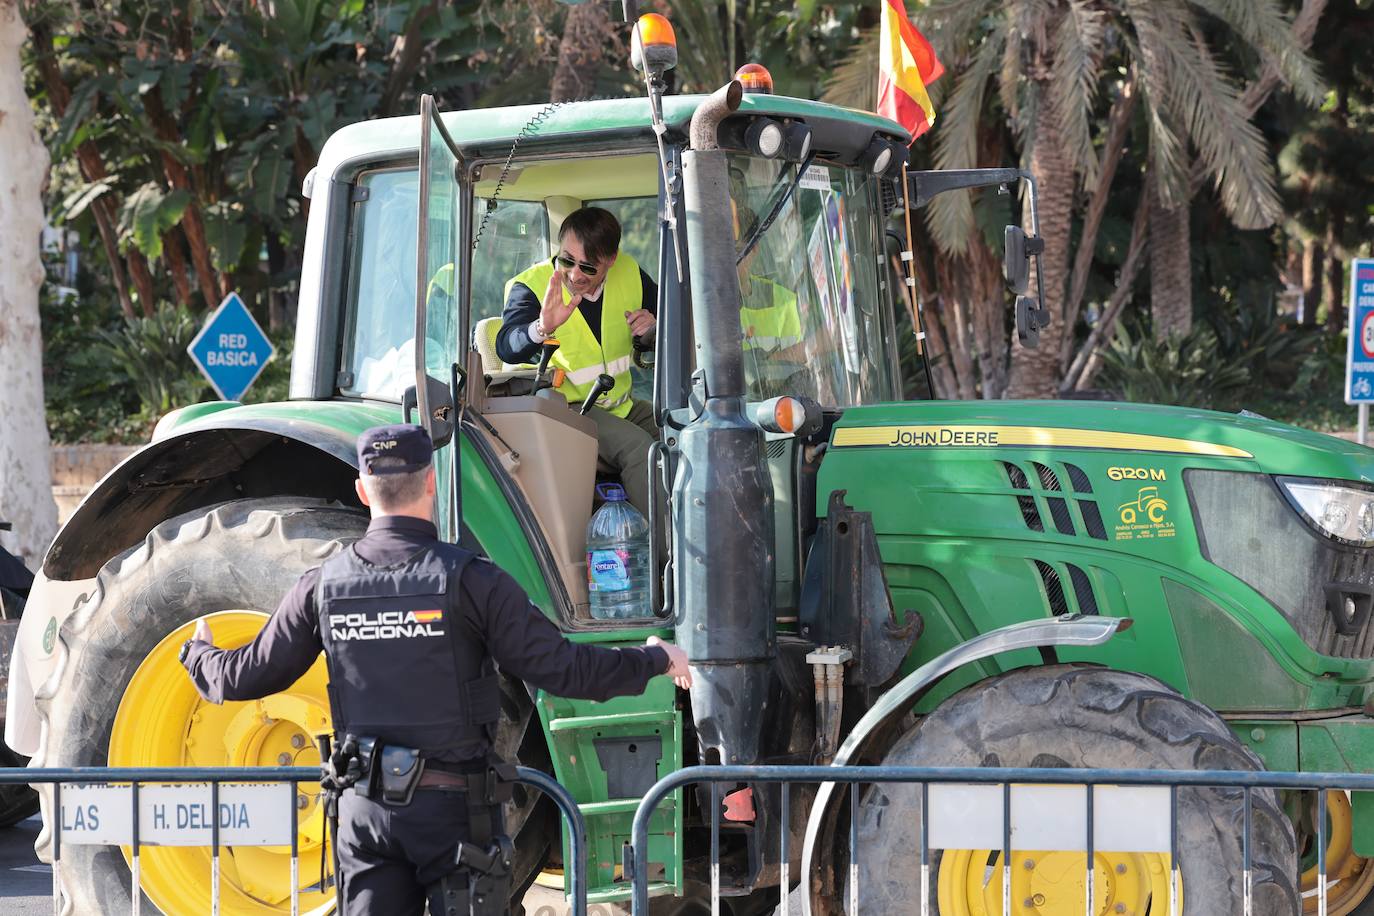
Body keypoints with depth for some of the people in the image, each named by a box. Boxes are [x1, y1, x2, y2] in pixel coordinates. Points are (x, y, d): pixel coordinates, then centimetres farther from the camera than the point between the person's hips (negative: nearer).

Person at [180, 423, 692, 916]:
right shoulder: (467, 579, -12)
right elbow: (558, 667, -13)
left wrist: (198, 653, 32)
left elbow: (246, 676, 9)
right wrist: (655, 661, 2)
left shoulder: (323, 586, 0)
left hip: (366, 807, 3)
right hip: (452, 806, -3)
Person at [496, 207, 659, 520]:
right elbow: (508, 349, -31)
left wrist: (652, 328, -11)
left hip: (622, 406, 6)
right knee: (637, 447, -29)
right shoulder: (531, 286, -14)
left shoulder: (630, 275, -1)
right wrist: (543, 328, -52)